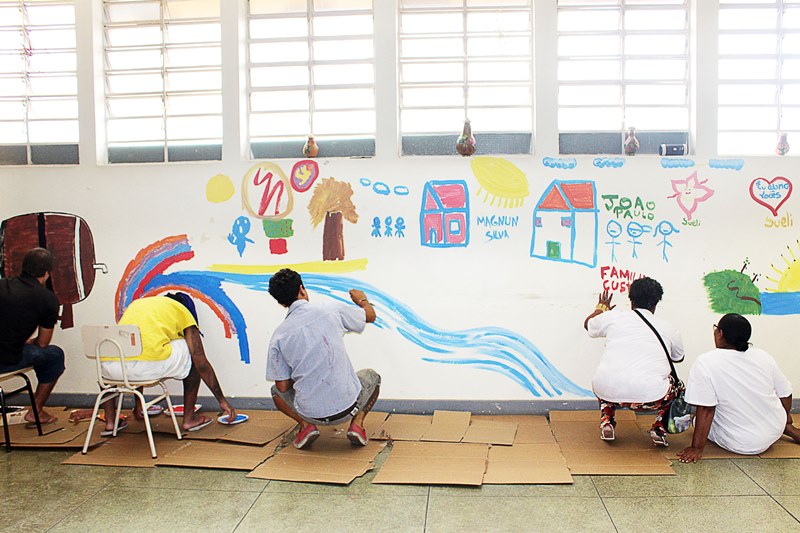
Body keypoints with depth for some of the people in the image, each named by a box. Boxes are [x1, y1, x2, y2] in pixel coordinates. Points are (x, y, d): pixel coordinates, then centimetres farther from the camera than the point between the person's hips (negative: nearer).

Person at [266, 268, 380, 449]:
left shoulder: (278, 336, -4)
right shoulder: (332, 310, -6)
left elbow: (283, 387, 1)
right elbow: (371, 315, 12)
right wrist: (362, 300, 35)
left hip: (311, 413, 1)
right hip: (347, 408, -1)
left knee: (276, 391, 31)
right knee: (372, 376, 31)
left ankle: (306, 425, 6)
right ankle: (357, 423, 8)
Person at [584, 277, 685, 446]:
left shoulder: (613, 317, 12)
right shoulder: (670, 329, 13)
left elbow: (588, 324, 34)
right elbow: (678, 358, 34)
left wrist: (600, 308, 54)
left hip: (609, 393, 1)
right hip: (650, 397, -1)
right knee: (674, 385, 30)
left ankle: (606, 422, 19)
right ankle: (658, 426, 15)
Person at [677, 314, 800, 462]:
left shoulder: (705, 363, -20)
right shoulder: (763, 356, -6)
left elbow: (705, 410, -21)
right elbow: (785, 395, 5)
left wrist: (697, 448, -14)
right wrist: (786, 422, 26)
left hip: (740, 444, -5)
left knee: (698, 419, 18)